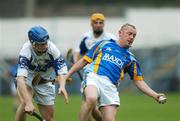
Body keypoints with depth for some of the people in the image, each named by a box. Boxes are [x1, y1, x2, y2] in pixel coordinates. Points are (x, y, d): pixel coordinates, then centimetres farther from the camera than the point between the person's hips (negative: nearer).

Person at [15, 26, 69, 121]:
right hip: (27, 80, -3)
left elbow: (61, 71, -24)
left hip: (44, 82, 3)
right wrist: (28, 103, -54)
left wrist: (62, 86, -47)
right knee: (25, 103, -32)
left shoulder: (52, 49, -26)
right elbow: (20, 79, -42)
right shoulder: (26, 51, -33)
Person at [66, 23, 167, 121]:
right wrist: (67, 75, 13)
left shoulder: (131, 59, 23)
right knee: (91, 99, -36)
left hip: (110, 86, 3)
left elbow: (139, 81, 20)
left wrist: (155, 95, 8)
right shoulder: (104, 44, 19)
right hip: (94, 77, -3)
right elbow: (84, 61, 19)